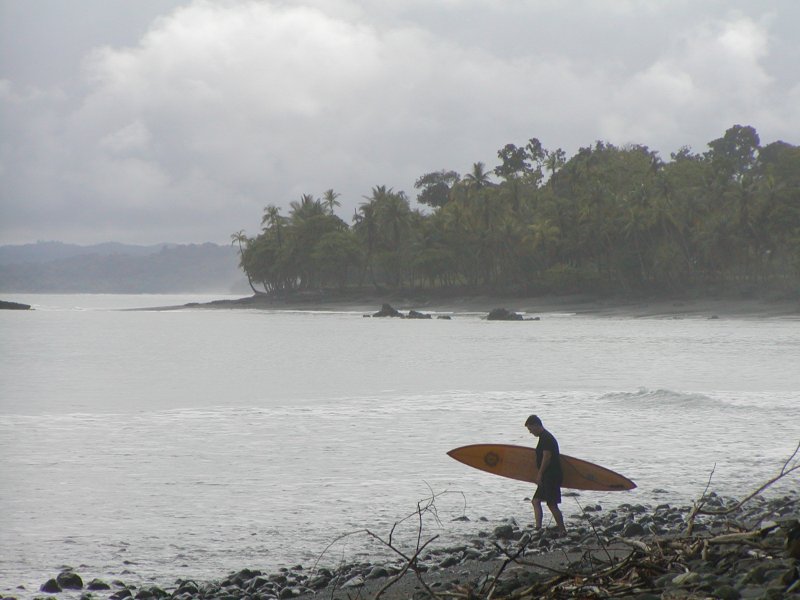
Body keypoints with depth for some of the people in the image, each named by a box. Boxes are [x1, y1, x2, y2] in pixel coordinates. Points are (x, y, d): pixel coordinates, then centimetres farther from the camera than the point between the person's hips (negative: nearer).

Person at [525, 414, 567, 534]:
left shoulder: (546, 438, -15)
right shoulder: (546, 437, 17)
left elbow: (546, 457, -21)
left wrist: (540, 474, -17)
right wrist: (540, 474, 21)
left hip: (551, 476, -11)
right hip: (548, 477, 11)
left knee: (552, 504, -7)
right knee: (536, 501, 9)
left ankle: (562, 530, -1)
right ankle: (538, 528, 4)